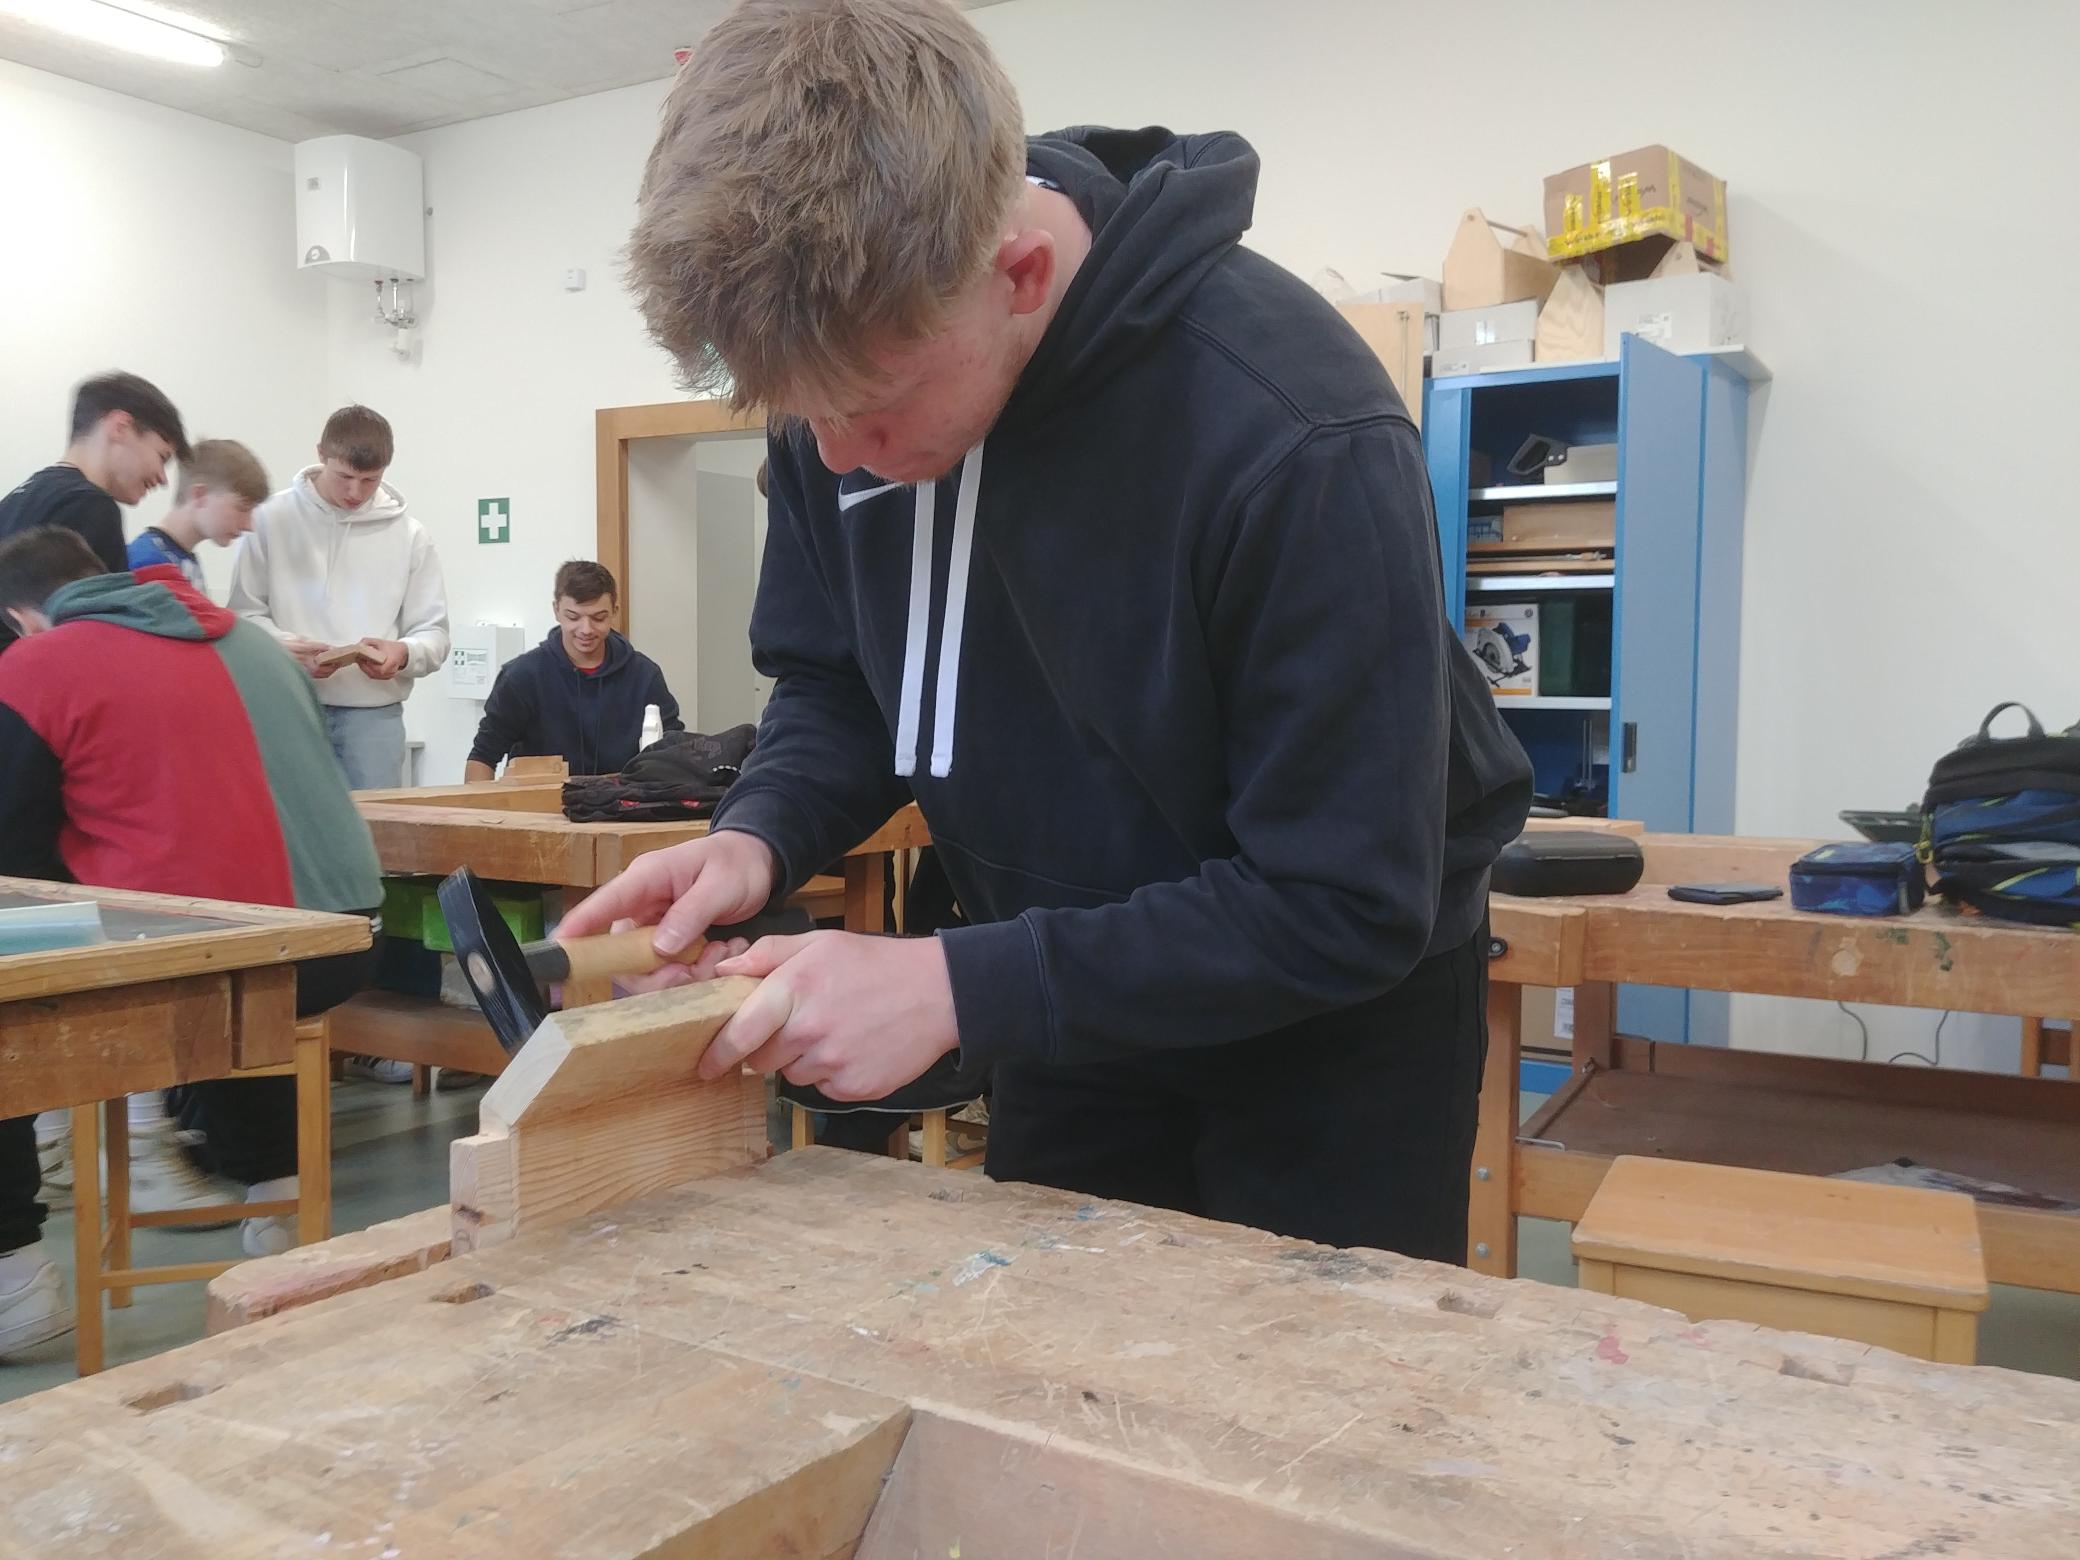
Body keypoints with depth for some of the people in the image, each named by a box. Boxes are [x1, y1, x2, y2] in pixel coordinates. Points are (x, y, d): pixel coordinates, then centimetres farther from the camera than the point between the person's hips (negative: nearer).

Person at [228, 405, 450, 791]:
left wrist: (403, 653, -16)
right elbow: (245, 612, 3)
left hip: (374, 715, 1)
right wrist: (286, 648, -16)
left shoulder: (409, 535, 5)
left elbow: (433, 632, 6)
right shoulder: (272, 519, 3)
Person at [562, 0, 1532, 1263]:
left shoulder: (1295, 437, -32)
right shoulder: (847, 366, -14)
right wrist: (760, 836, -20)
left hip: (1333, 1017, -5)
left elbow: (1347, 906, -27)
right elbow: (837, 681, 1)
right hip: (1073, 998, 6)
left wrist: (958, 987, -32)